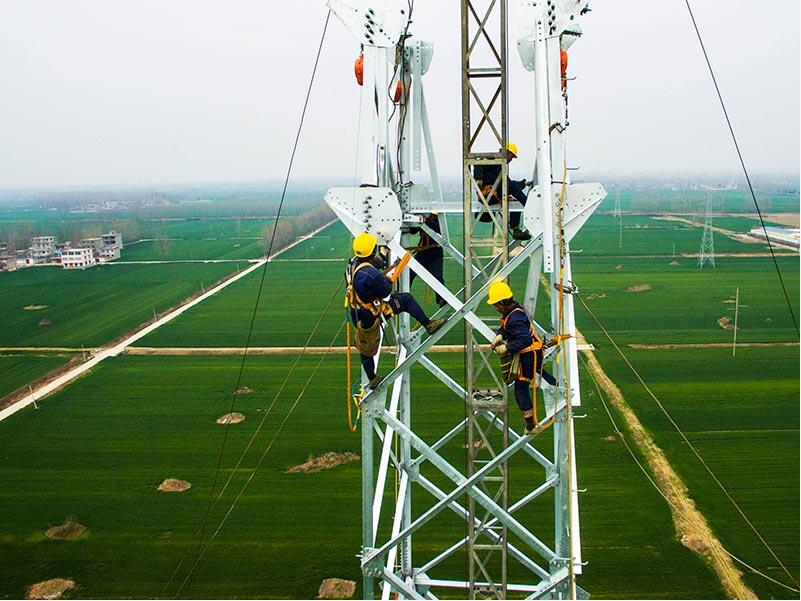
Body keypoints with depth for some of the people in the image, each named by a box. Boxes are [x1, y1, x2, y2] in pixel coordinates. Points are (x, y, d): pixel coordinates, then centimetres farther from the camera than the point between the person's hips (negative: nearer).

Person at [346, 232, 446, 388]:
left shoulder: (352, 263, -6)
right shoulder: (371, 274, -32)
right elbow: (386, 292, -17)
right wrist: (389, 279, 0)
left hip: (356, 314, 8)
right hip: (370, 314, -8)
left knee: (365, 348, 22)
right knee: (406, 299, 6)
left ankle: (372, 380, 39)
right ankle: (429, 325, 18)